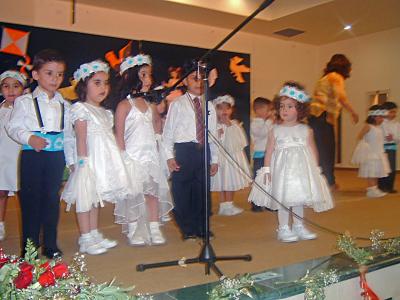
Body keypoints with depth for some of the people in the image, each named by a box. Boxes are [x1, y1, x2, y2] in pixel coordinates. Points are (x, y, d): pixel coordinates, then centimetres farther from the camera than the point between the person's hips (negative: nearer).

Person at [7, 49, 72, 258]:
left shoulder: (64, 105, 11)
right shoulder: (25, 101, 1)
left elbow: (69, 133, 12)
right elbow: (13, 127, -3)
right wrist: (29, 138, -21)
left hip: (56, 155, 3)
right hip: (32, 155, -3)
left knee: (52, 198, 8)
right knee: (31, 199, 2)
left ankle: (50, 244, 18)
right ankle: (29, 246, 13)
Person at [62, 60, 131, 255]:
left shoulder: (104, 112, 17)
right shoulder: (80, 108, -7)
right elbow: (81, 138, -13)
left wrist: (116, 161, 14)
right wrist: (83, 161, -18)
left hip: (104, 161, 8)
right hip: (89, 160, -8)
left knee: (96, 197, 15)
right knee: (85, 199, -2)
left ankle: (94, 235, 24)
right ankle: (85, 240, 5)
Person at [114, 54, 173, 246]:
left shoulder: (151, 105, 12)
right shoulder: (125, 105, -5)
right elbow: (119, 135, -8)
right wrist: (123, 157, -12)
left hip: (151, 156, 6)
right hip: (133, 157, -5)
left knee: (153, 191, 5)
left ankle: (154, 230, 13)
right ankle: (134, 232, 11)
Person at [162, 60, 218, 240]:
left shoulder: (209, 106, 12)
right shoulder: (177, 104, 1)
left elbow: (213, 133, 13)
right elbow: (168, 132, -1)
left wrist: (214, 159, 11)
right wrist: (169, 156, -8)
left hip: (204, 150, 4)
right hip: (184, 150, -3)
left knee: (202, 191, 10)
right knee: (182, 191, 0)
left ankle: (202, 228, 24)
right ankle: (187, 230, 15)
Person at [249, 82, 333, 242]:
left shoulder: (306, 130, 4)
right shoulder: (275, 130, 0)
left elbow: (313, 150, 8)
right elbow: (269, 151, -1)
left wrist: (316, 169, 5)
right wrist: (266, 169, -6)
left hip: (302, 169, 2)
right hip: (282, 169, -2)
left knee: (299, 198, 10)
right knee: (283, 199, 0)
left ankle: (298, 226, 26)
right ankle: (283, 229, 12)